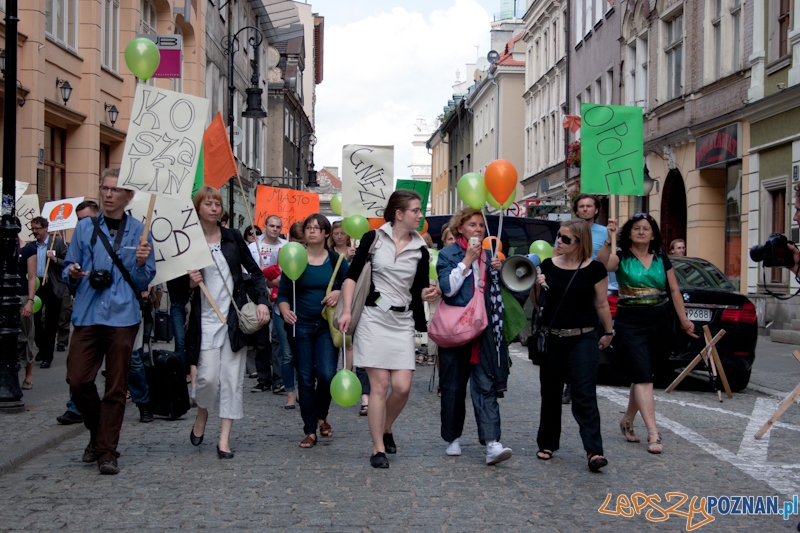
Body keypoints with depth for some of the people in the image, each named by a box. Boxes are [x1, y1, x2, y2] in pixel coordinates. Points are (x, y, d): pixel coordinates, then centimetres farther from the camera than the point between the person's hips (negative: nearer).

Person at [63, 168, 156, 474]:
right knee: (78, 380, -2)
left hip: (122, 317, -2)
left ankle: (107, 451, 10)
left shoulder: (139, 231, 5)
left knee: (116, 387, 2)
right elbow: (69, 268, 14)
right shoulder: (85, 228, 9)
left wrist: (141, 263, -13)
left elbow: (145, 282, 7)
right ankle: (98, 434, 23)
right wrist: (73, 273, -8)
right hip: (87, 315, 2)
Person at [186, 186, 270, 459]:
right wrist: (190, 283, -16)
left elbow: (255, 272, 9)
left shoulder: (233, 237, 5)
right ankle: (201, 416, 24)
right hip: (205, 319, -2)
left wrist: (262, 301, -4)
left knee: (232, 379, 0)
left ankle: (224, 439, 8)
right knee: (208, 377, -8)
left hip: (235, 318, 2)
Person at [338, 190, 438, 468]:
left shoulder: (420, 250, 7)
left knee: (402, 386, -4)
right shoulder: (373, 238, -1)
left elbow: (419, 289, 12)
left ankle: (386, 429, 25)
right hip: (373, 318, -3)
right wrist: (347, 311, -8)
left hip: (403, 322, 3)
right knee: (380, 385, -6)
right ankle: (378, 448, 5)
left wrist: (427, 293, -11)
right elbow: (352, 276, 1)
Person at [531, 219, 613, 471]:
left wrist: (608, 333, 11)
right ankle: (547, 444, 24)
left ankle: (594, 450, -10)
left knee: (585, 394, -10)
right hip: (552, 338, 3)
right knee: (550, 393, 12)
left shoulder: (594, 269, -5)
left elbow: (601, 304, 4)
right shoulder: (548, 266, 3)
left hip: (583, 339, -3)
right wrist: (536, 286, -10)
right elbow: (535, 302, 9)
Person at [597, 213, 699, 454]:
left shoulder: (661, 258, 9)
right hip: (631, 323, -4)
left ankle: (628, 421, 32)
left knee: (643, 376, 13)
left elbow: (674, 290, 13)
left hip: (659, 323, 4)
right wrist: (608, 241, -37)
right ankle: (653, 434, -12)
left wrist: (684, 320, 13)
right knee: (643, 377, -10)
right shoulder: (622, 258, -3)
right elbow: (602, 265, -25)